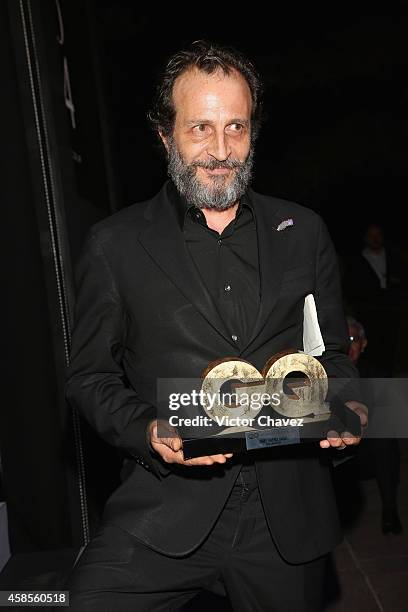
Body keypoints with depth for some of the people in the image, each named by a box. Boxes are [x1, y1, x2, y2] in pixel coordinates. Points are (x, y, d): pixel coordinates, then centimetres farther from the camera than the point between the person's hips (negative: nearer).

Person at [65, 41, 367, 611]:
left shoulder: (304, 231, 6)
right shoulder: (116, 243, -1)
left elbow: (333, 351, 12)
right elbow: (90, 377, 2)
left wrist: (345, 408, -8)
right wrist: (148, 431, -16)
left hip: (290, 508, 3)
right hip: (166, 503, -2)